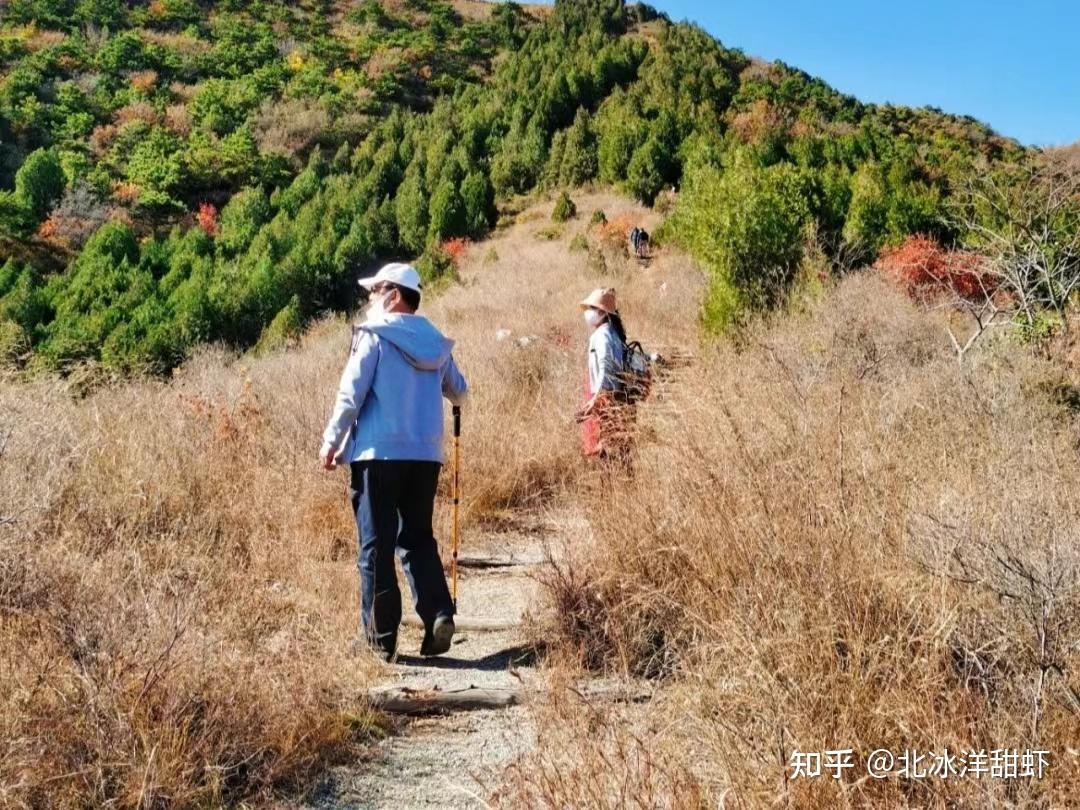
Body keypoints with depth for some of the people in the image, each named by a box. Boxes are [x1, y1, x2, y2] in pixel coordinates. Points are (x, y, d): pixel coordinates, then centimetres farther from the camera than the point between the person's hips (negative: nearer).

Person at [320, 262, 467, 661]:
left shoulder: (374, 336, -4)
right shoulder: (436, 342, 11)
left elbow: (351, 394, -8)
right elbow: (459, 393, 22)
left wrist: (331, 442, 0)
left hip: (378, 453, -5)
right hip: (426, 456, 5)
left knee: (376, 546, 2)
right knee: (418, 539, 16)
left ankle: (381, 637, 4)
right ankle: (439, 613, -1)